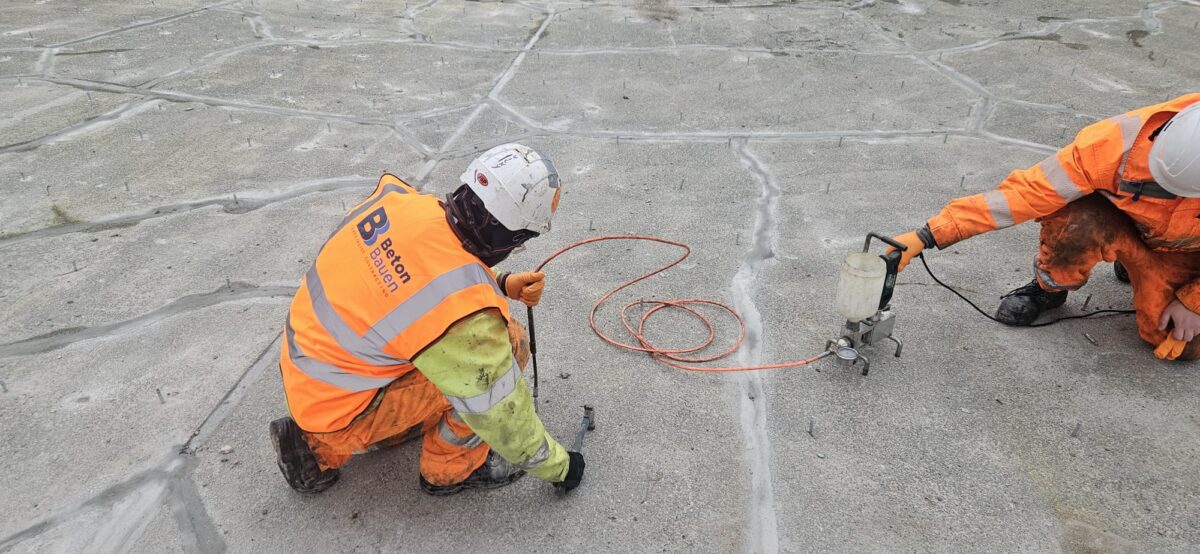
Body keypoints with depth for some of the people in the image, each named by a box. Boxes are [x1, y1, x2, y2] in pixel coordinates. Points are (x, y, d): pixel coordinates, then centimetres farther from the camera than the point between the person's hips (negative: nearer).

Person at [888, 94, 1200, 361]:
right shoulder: (1118, 142, -39)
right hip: (1118, 218, -1)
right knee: (1076, 223, -38)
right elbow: (1025, 193, -37)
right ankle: (1048, 288, -5)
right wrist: (927, 236, -42)